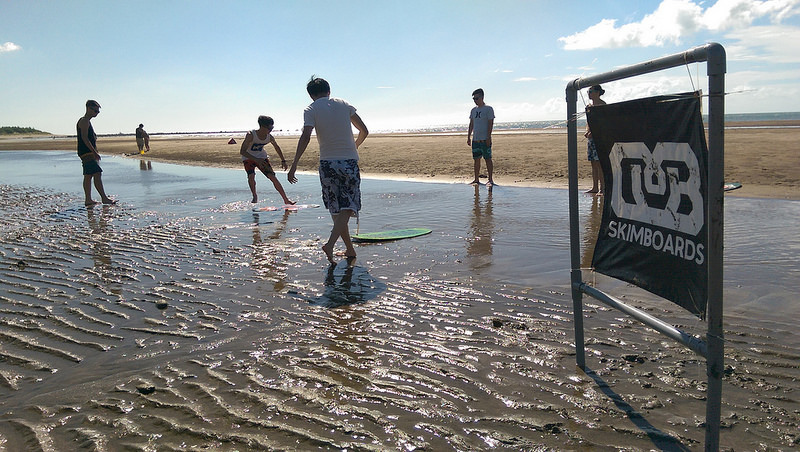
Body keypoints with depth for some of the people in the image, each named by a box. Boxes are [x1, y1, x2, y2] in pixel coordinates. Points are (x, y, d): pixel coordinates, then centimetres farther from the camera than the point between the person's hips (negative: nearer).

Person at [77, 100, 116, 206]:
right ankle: (104, 198, -18)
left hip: (87, 153, 11)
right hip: (87, 152, -11)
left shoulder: (86, 121, 21)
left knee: (88, 176, 10)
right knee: (97, 174, -15)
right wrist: (94, 152, -23)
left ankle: (88, 200, 12)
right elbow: (84, 138, -20)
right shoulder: (84, 121, -11)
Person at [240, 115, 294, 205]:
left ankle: (286, 200, -7)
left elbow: (277, 148, 6)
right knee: (251, 176, -26)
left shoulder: (270, 137, -16)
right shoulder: (251, 135, -30)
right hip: (248, 158, -3)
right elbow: (242, 151, -33)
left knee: (273, 177, -9)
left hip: (261, 157, 3)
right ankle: (255, 197, -1)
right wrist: (256, 160, -42)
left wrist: (283, 161, 8)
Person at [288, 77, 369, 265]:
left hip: (327, 163, 0)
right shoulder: (344, 105, 9)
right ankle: (330, 244, -22)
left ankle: (350, 249, 18)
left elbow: (306, 137, -14)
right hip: (349, 161, 0)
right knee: (347, 208, -3)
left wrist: (294, 164, -14)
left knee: (336, 209, 12)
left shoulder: (310, 110, 2)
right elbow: (364, 131, 13)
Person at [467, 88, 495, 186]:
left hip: (485, 139, -6)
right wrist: (469, 137, 13)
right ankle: (476, 179, 15)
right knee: (476, 159, 9)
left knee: (488, 159, -3)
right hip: (475, 139, 6)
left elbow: (490, 124, -9)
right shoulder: (473, 110, 15)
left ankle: (490, 180, 1)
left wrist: (488, 137, -15)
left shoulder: (488, 109, -4)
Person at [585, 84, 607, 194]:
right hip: (590, 136, 8)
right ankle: (594, 187, 14)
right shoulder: (590, 104, 17)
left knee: (599, 162, -9)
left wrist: (592, 132, -23)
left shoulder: (602, 104, -7)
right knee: (593, 163, 9)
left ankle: (602, 187, -5)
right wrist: (587, 131, 4)